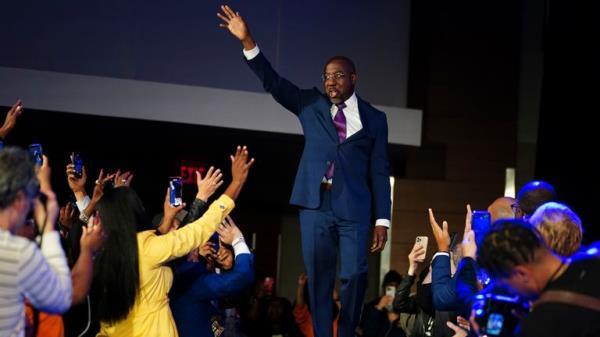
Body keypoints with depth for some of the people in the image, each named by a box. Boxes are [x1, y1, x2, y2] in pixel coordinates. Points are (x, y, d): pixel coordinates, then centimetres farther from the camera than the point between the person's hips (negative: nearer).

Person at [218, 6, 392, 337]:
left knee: (354, 275, -12)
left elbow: (379, 171, 7)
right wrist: (247, 41, -12)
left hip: (354, 209, -1)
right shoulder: (312, 105, 11)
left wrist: (382, 220, 1)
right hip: (315, 205, 1)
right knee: (318, 279, 3)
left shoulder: (374, 118, 8)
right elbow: (273, 82, 1)